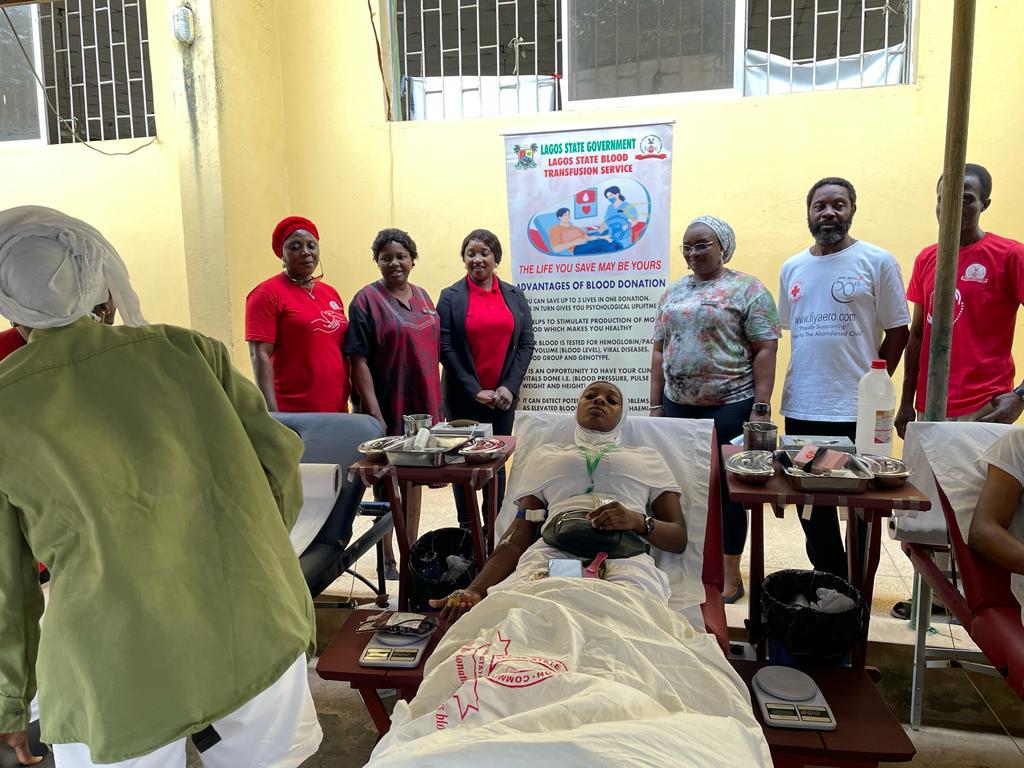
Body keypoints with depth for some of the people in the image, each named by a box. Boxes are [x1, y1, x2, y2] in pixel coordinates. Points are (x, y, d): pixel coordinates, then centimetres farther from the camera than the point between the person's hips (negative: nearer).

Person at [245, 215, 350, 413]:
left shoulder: (331, 293, 12)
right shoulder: (267, 294, -5)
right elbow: (260, 356, -12)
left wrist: (345, 404, 14)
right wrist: (272, 416, -19)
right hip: (293, 414, -6)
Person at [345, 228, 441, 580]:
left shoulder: (421, 296, 9)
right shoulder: (367, 299, -9)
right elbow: (358, 361, -13)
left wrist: (436, 402, 11)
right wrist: (375, 414, -19)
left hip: (421, 405, 6)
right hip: (388, 410, -6)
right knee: (387, 485, 6)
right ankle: (387, 559, 20)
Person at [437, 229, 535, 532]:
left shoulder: (515, 296, 7)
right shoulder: (450, 297, -1)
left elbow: (526, 344, 4)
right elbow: (446, 348, -7)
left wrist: (509, 387, -7)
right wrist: (474, 390, -12)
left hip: (503, 397, 2)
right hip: (464, 398, -2)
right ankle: (466, 529, 20)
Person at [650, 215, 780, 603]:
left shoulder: (747, 290, -2)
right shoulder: (673, 292, 14)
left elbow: (765, 351, -7)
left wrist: (761, 407, -13)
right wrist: (656, 405, 10)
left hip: (728, 407, -5)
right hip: (677, 406, 5)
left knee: (726, 488, 4)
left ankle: (730, 574, 19)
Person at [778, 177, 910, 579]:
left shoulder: (877, 261, -3)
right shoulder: (792, 268, 10)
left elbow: (897, 331, -2)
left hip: (858, 411, -4)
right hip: (801, 409, 5)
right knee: (811, 506, 15)